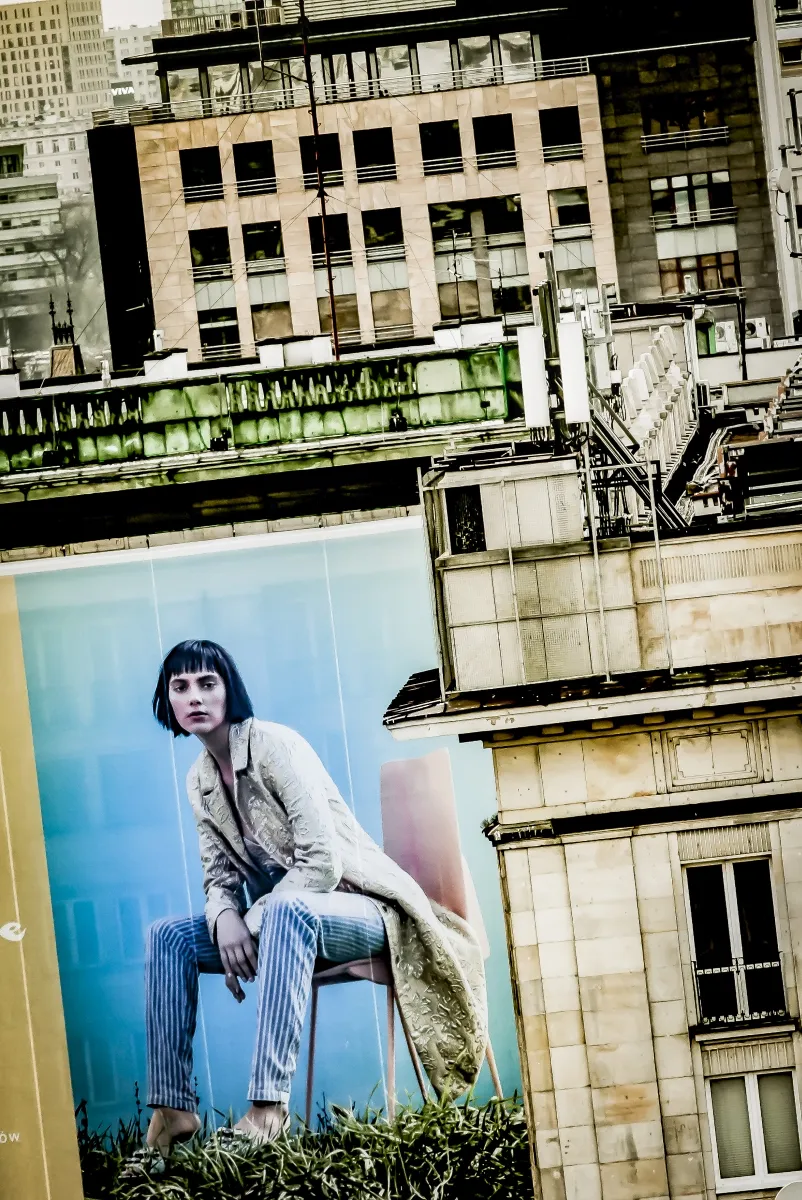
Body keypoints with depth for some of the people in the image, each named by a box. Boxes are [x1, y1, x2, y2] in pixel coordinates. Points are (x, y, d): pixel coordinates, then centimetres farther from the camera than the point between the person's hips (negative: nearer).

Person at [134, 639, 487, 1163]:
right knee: (168, 935, -8)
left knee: (285, 913, -40)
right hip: (282, 916, 8)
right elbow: (219, 875, 8)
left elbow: (321, 861, -22)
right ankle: (173, 1108, -13)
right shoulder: (200, 780, 8)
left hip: (357, 908, -8)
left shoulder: (273, 745, -15)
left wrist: (254, 920, -23)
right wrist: (224, 919, -15)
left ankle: (269, 1105, -48)